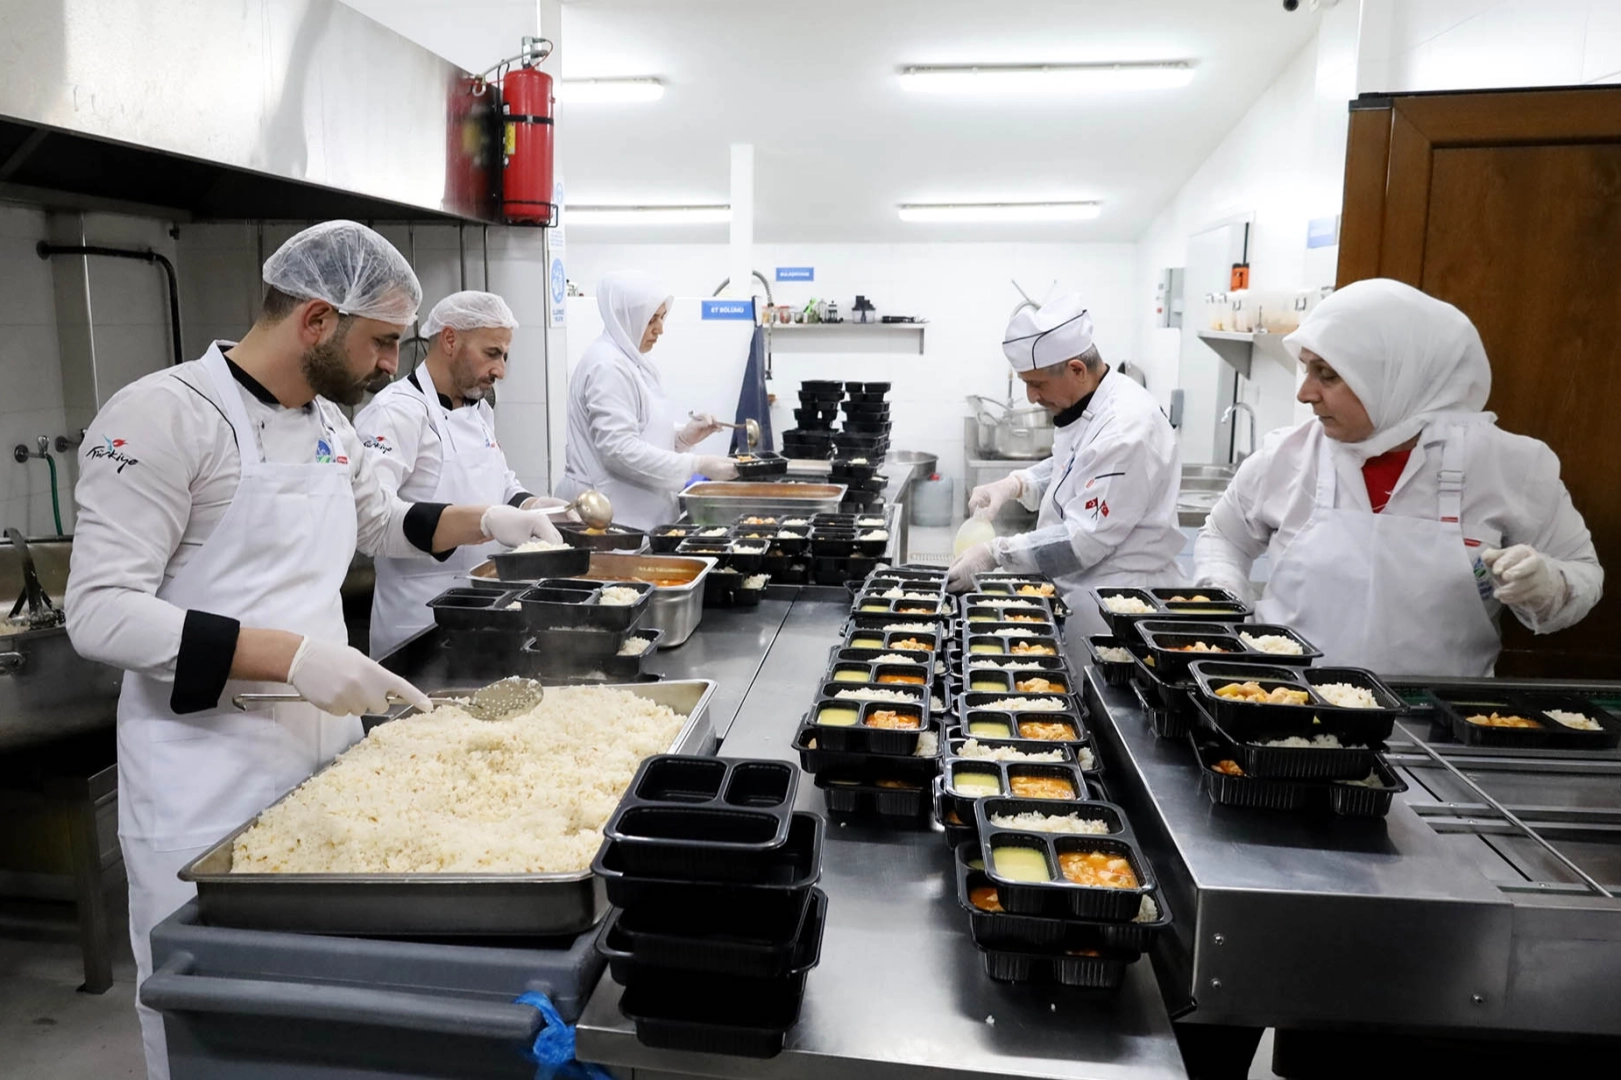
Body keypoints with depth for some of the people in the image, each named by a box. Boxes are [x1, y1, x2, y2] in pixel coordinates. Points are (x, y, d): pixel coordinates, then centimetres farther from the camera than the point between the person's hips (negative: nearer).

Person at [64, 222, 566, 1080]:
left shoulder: (329, 424, 8)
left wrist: (487, 520, 10)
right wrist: (290, 655, -29)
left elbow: (382, 523, 26)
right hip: (208, 781, -7)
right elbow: (100, 613, -21)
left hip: (326, 751, 7)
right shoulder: (163, 415, -17)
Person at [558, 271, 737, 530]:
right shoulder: (608, 366, -16)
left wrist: (683, 435, 1)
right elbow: (620, 449, -23)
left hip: (637, 512, 9)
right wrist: (697, 464, -22)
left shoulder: (631, 361, 13)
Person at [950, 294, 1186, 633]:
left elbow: (1084, 540, -26)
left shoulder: (1126, 428, -25)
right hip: (1077, 592, 9)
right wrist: (1015, 484, 4)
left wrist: (994, 554, -22)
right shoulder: (1087, 404, 5)